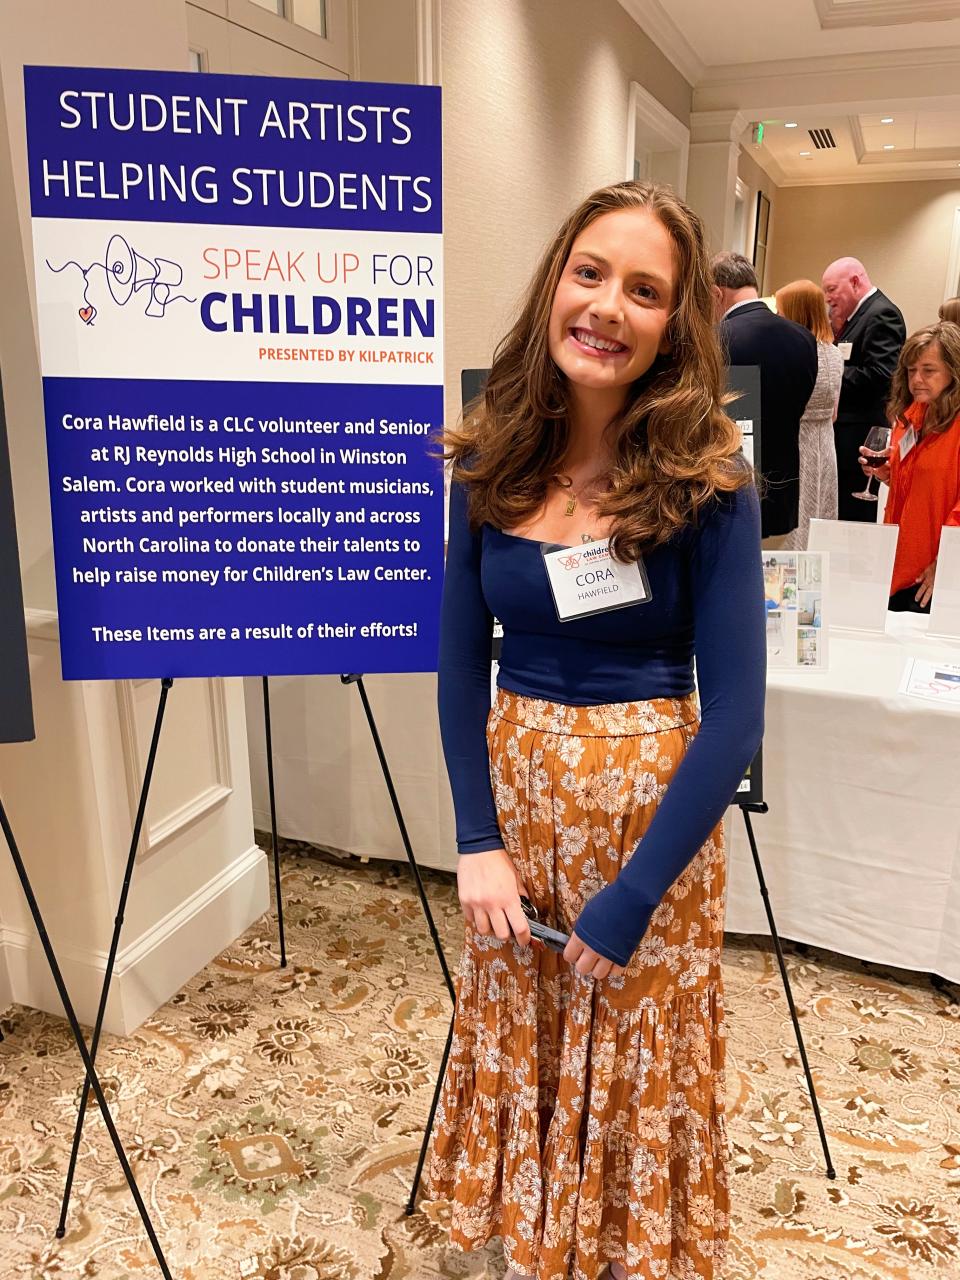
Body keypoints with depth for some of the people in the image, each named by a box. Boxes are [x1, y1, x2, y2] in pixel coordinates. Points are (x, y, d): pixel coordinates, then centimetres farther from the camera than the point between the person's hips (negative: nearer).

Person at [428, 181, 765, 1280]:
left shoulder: (705, 480, -12)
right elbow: (459, 663, 0)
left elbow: (734, 713, -14)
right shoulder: (491, 459, -3)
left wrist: (633, 896, -15)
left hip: (652, 805, -3)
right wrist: (478, 839, -7)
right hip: (514, 789, 3)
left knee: (637, 1068, 15)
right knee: (520, 1054, 19)